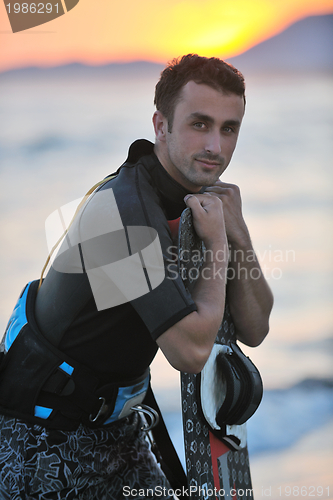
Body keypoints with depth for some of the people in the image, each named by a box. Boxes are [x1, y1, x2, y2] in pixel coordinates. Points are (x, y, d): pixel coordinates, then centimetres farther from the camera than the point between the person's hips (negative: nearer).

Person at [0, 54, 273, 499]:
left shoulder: (201, 201, 0)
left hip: (114, 425, 8)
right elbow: (191, 350, -29)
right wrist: (217, 243, -17)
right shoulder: (122, 211, -28)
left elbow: (254, 330, 0)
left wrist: (238, 233, -14)